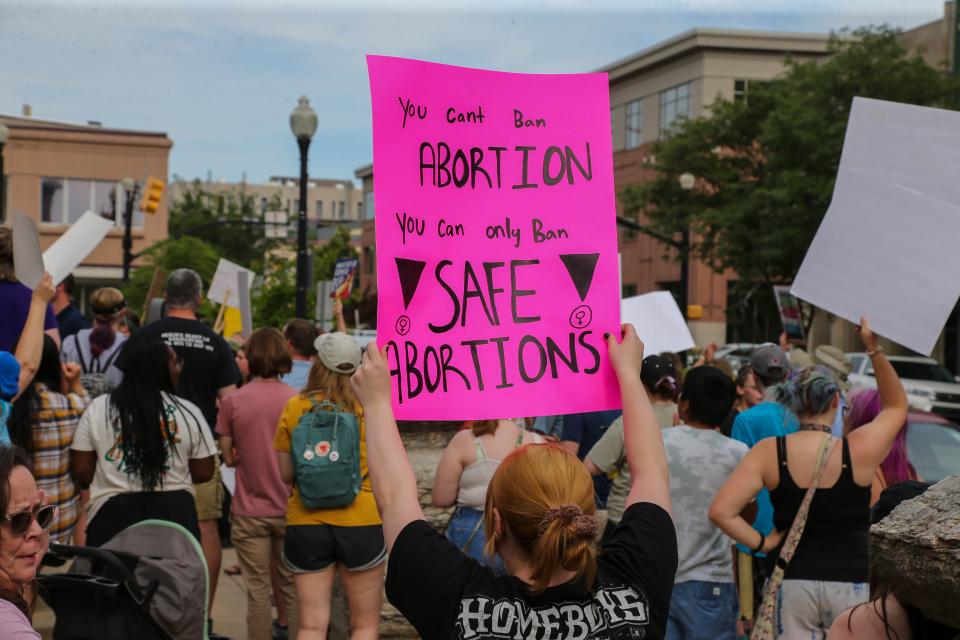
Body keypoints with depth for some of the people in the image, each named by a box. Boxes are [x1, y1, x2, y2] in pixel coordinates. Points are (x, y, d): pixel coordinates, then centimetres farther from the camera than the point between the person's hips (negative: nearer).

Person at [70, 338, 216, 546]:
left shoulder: (97, 408, -1)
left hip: (113, 516, 0)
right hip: (174, 514, 0)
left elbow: (81, 471, 0)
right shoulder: (188, 411, -2)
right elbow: (204, 473, 2)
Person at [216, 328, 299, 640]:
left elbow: (228, 457, -1)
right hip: (290, 509, 1)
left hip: (250, 512, -1)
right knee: (293, 587, 11)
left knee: (258, 590, 6)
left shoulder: (232, 402, -6)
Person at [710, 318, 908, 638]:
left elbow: (721, 511, -13)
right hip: (851, 583, -1)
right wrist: (874, 348, 4)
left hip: (794, 582, 1)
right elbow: (897, 405, 11)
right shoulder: (858, 450, -8)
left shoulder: (769, 452, -6)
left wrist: (762, 543, -1)